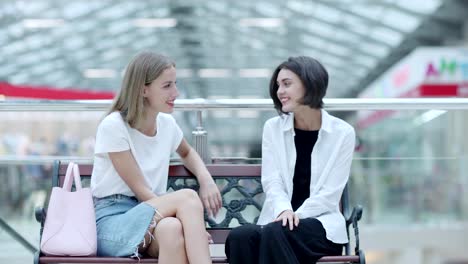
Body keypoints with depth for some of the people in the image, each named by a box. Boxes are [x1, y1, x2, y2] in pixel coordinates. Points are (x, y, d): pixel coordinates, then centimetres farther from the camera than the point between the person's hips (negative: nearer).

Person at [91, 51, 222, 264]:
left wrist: (206, 180, 7)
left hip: (152, 218, 4)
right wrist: (193, 223, -20)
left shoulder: (166, 123, 8)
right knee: (188, 197, -30)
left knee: (172, 228, -36)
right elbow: (141, 190, -13)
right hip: (111, 223, -4)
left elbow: (187, 153, 31)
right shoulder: (113, 126, -9)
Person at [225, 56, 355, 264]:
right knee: (239, 237, -31)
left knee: (275, 233, -36)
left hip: (322, 224, -3)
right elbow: (272, 182, 0)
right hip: (279, 220, 3)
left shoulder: (342, 133, 2)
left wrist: (296, 215, -19)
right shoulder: (273, 128, 10)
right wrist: (284, 211, -21)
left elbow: (330, 193, -4)